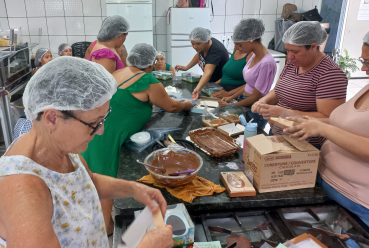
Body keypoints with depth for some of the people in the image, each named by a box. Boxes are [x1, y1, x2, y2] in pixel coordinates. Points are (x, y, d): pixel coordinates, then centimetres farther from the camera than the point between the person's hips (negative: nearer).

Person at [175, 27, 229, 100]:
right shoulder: (203, 45, -11)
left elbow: (208, 73, -48)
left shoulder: (215, 51, -34)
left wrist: (197, 89, -62)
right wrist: (186, 68, 7)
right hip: (211, 81, 8)